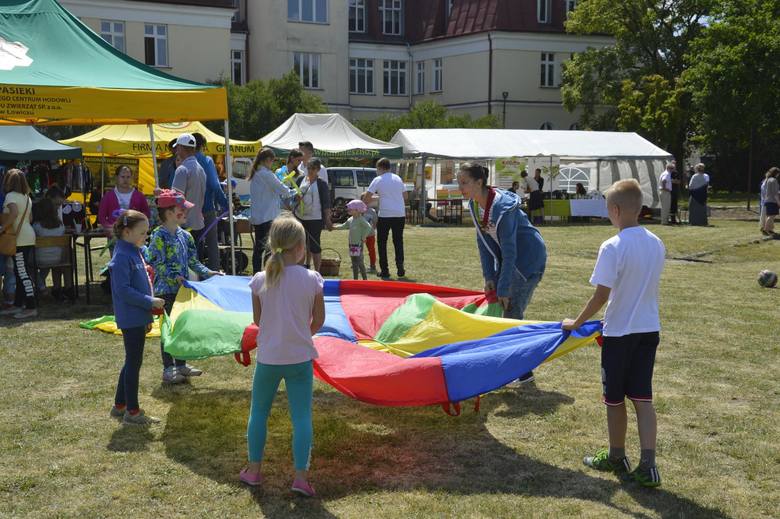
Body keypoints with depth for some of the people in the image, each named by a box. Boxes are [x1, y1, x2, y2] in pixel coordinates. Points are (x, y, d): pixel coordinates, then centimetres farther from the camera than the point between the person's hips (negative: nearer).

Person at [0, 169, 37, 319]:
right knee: (21, 273, 14)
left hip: (20, 239, -9)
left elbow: (14, 213, -31)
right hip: (28, 236, 9)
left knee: (23, 274, -7)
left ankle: (31, 308, -7)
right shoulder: (26, 197, 13)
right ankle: (18, 305, 20)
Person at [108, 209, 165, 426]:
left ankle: (119, 405, 28)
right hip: (131, 319, -10)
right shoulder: (122, 257, -18)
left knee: (132, 361, 17)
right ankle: (132, 412, 8)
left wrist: (148, 317, 19)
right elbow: (123, 290, -23)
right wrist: (150, 302, -19)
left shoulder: (135, 252, 12)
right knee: (134, 362, -1)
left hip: (138, 318, 10)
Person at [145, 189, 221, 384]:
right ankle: (168, 369, 11)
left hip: (182, 288, 7)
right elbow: (156, 263, -18)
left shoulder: (184, 235, 8)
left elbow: (192, 260, 13)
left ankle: (181, 364, 25)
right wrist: (174, 276, -25)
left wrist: (207, 272, 3)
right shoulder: (159, 236, -15)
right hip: (166, 290, -7)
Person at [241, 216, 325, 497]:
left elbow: (258, 319, 3)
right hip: (300, 358, -1)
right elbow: (318, 320, -1)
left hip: (267, 357, 1)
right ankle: (301, 475, 2)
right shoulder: (312, 279, -10)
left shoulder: (260, 280, -7)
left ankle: (254, 469, 27)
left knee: (258, 412, 18)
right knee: (301, 416, 5)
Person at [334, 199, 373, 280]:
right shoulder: (350, 220, 12)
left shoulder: (361, 220, -12)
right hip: (351, 244, 8)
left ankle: (365, 279, -1)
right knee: (354, 263, 12)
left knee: (359, 262, -8)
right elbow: (344, 226, 24)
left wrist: (364, 237, -17)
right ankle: (355, 279, 18)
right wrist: (334, 227, 15)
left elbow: (368, 227, -21)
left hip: (358, 244, -8)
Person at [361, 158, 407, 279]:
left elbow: (367, 197, -8)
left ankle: (384, 271, 5)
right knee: (398, 242, 14)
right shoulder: (398, 179, 11)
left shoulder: (378, 180, -4)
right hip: (400, 214, 4)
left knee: (382, 242, 7)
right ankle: (400, 269, 7)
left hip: (385, 215, -4)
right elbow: (405, 196, 18)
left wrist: (364, 205, 10)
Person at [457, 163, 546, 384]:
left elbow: (509, 251, -29)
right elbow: (483, 242, 1)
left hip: (529, 257, -9)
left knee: (511, 312, -10)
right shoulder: (474, 204, -5)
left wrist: (503, 289, -27)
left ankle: (524, 372, -1)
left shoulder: (503, 207, -30)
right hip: (507, 256, 9)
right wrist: (489, 278, -4)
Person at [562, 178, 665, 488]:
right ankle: (647, 466, 3)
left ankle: (617, 458, 26)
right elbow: (649, 286, 11)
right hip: (649, 330, 6)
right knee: (642, 397, 8)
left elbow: (601, 295, -17)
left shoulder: (613, 247, -18)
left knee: (615, 399, 11)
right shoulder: (656, 244, 2)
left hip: (620, 333, -6)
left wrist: (577, 323, -5)